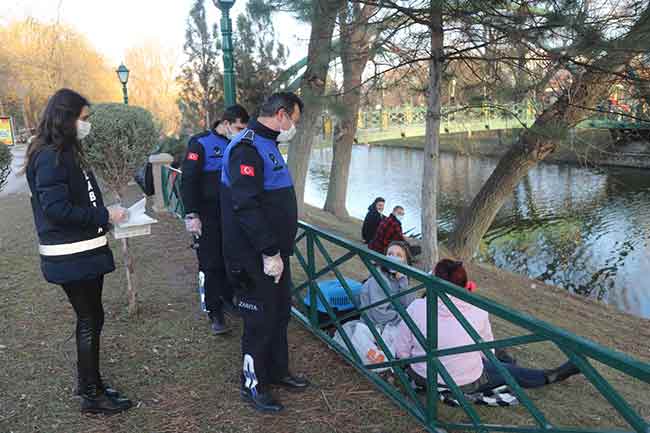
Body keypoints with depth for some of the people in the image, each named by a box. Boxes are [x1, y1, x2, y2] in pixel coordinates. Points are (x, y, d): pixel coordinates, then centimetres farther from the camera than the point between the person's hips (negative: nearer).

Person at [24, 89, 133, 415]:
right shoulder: (50, 157, -16)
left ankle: (89, 384, 32)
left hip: (85, 252, 9)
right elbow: (56, 208, -22)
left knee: (90, 319, 17)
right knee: (90, 320, 1)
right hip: (72, 258, -9)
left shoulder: (65, 153, 13)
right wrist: (104, 216, -18)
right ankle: (92, 396, 15)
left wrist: (106, 214, 8)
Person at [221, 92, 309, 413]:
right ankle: (253, 384, 21)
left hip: (275, 251, 10)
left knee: (279, 312, 19)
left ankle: (278, 371, 36)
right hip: (256, 257, -10)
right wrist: (269, 252, -25)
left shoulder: (267, 145, 15)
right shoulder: (247, 147, -19)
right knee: (260, 318, 3)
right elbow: (246, 206, -26)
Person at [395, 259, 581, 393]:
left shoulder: (415, 308, -18)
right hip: (465, 385, -3)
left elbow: (401, 351, -9)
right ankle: (552, 376, 40)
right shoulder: (478, 312, -18)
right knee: (510, 371, 22)